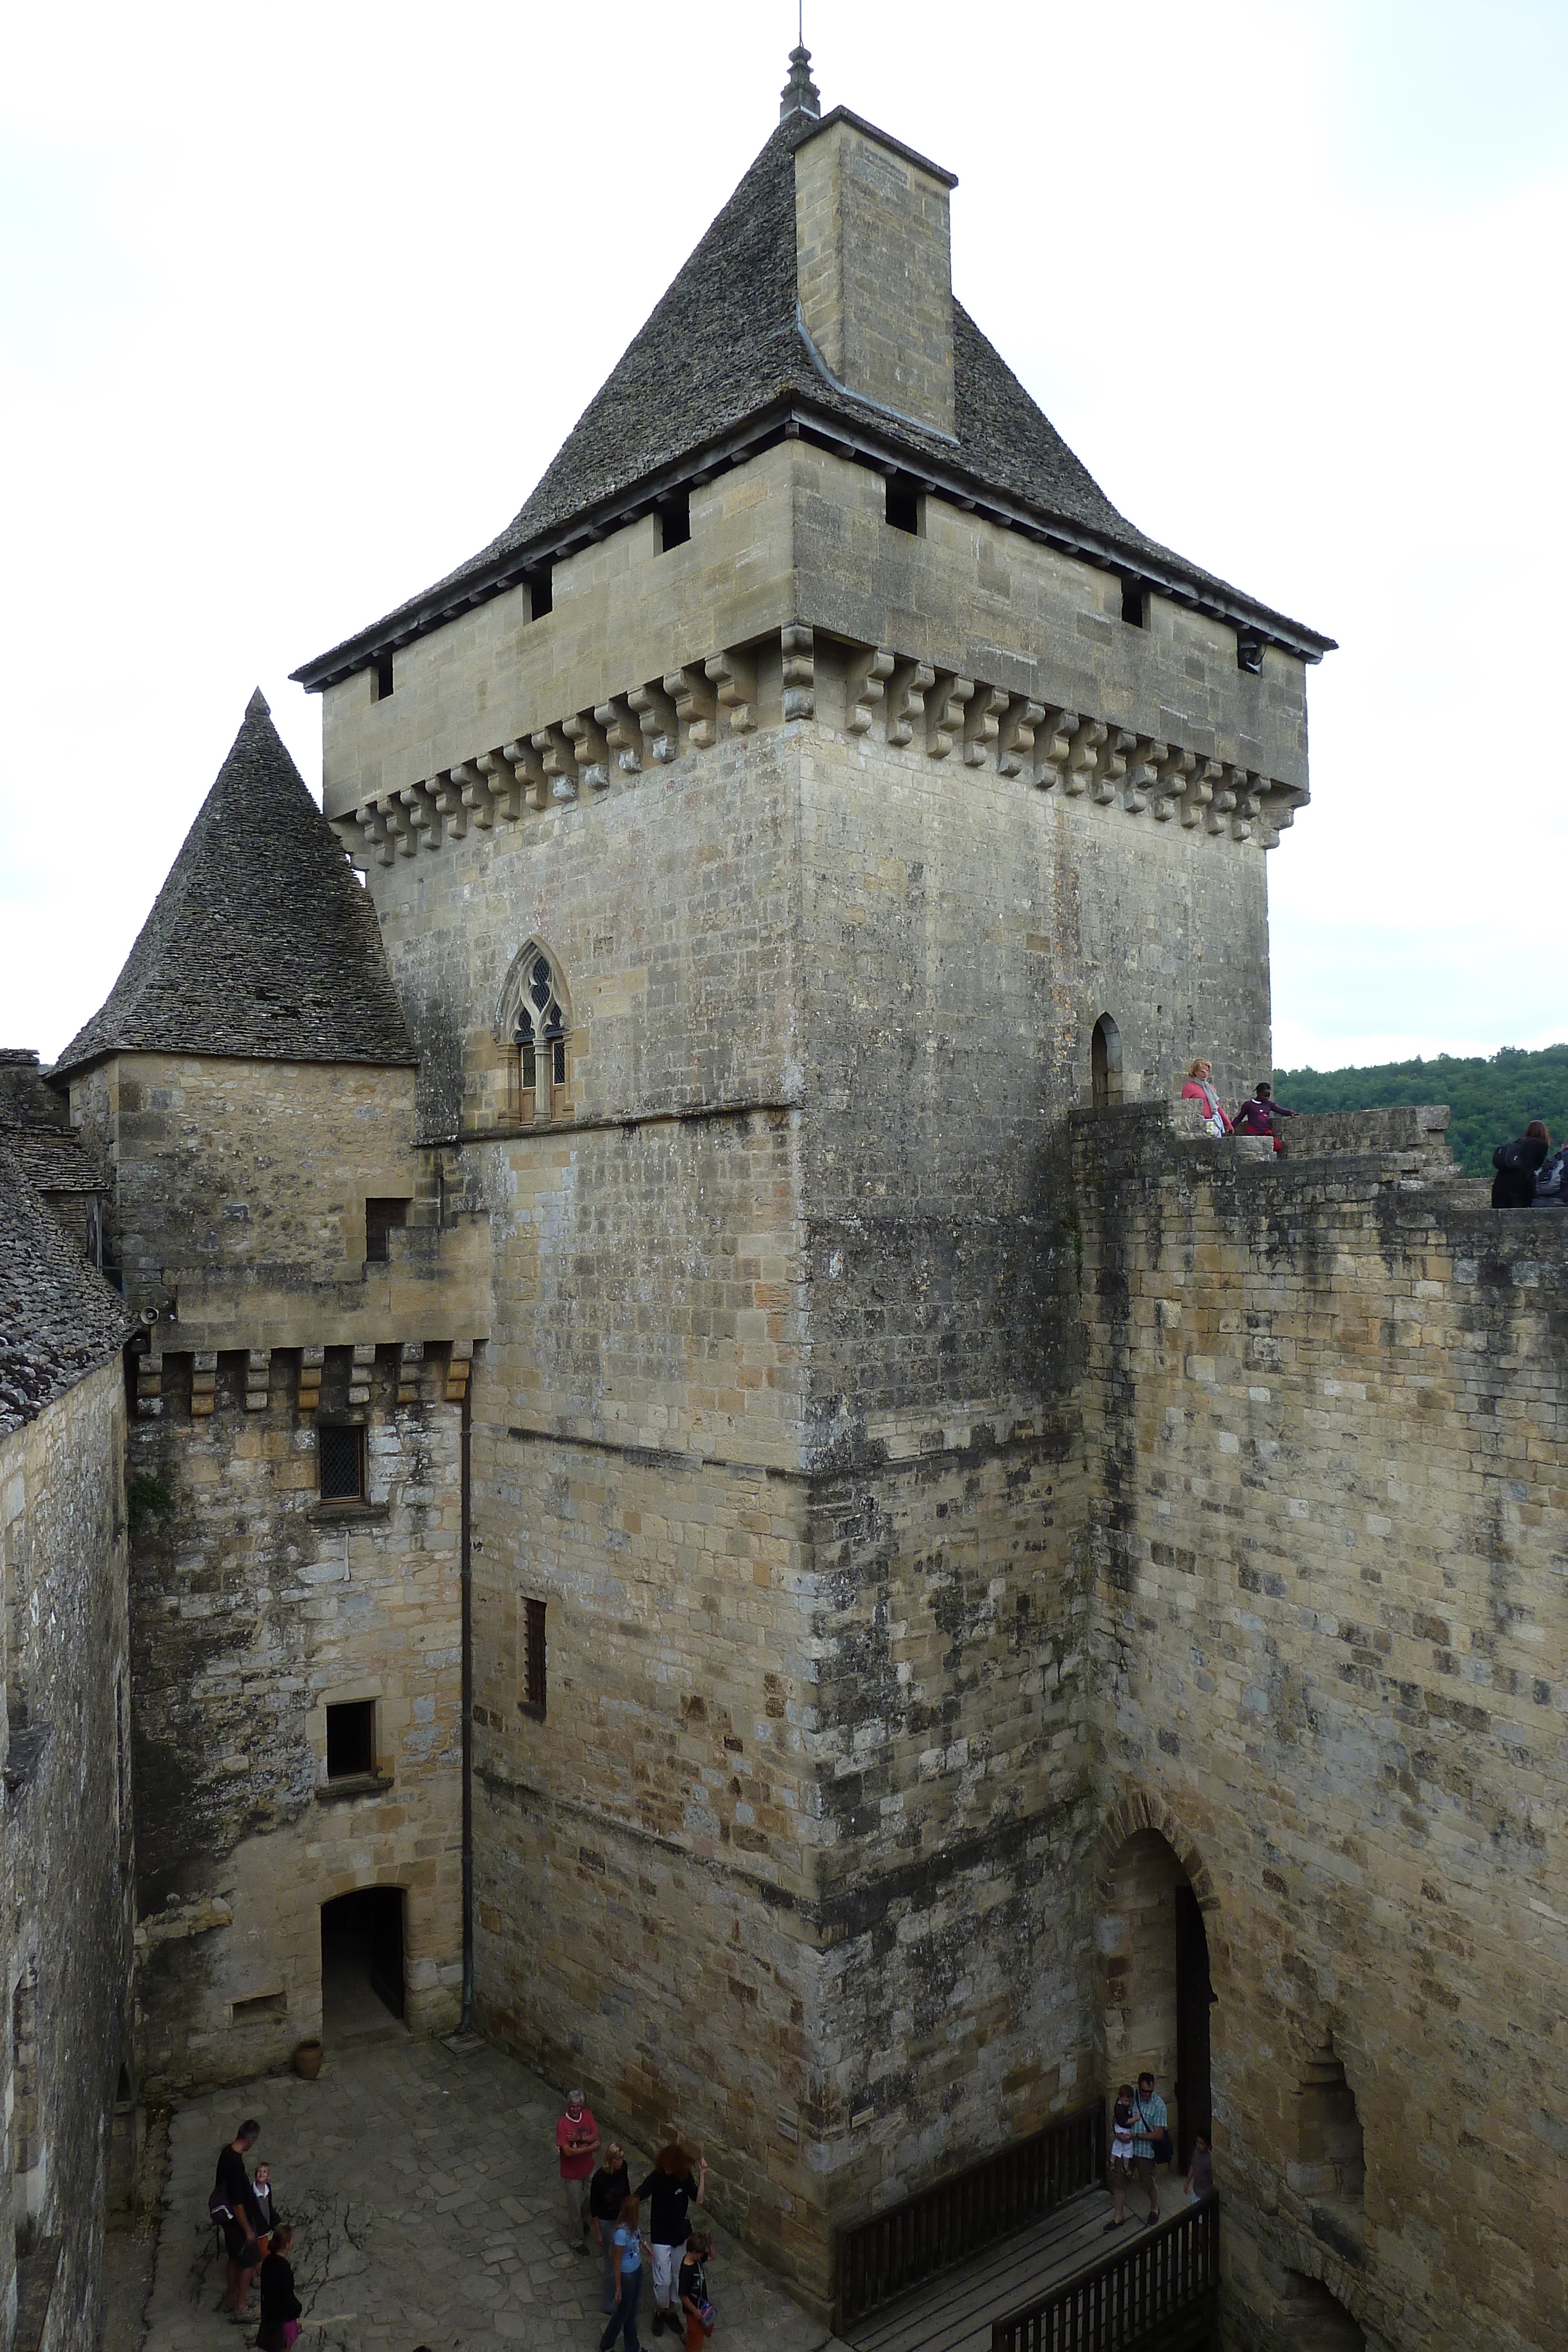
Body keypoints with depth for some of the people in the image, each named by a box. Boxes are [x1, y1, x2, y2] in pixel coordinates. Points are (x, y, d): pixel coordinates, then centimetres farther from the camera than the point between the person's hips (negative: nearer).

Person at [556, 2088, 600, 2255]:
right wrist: (590, 2147, -30)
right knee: (575, 2207, 8)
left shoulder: (587, 2115, -11)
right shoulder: (563, 2125, -27)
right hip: (572, 2173, -5)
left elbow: (596, 2137, -15)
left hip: (587, 2168, 5)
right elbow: (568, 2151, -31)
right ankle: (577, 2241, 27)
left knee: (587, 2201, 25)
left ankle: (581, 2222, 52)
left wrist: (580, 2138, -30)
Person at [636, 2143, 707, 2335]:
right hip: (661, 2237, -3)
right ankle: (660, 2312, 30)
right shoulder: (656, 2177, -23)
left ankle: (672, 2311, 39)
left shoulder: (685, 2176, -12)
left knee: (679, 2277, 17)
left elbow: (698, 2199, -8)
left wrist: (702, 2175, -20)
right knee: (663, 2280, 3)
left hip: (680, 2235, 3)